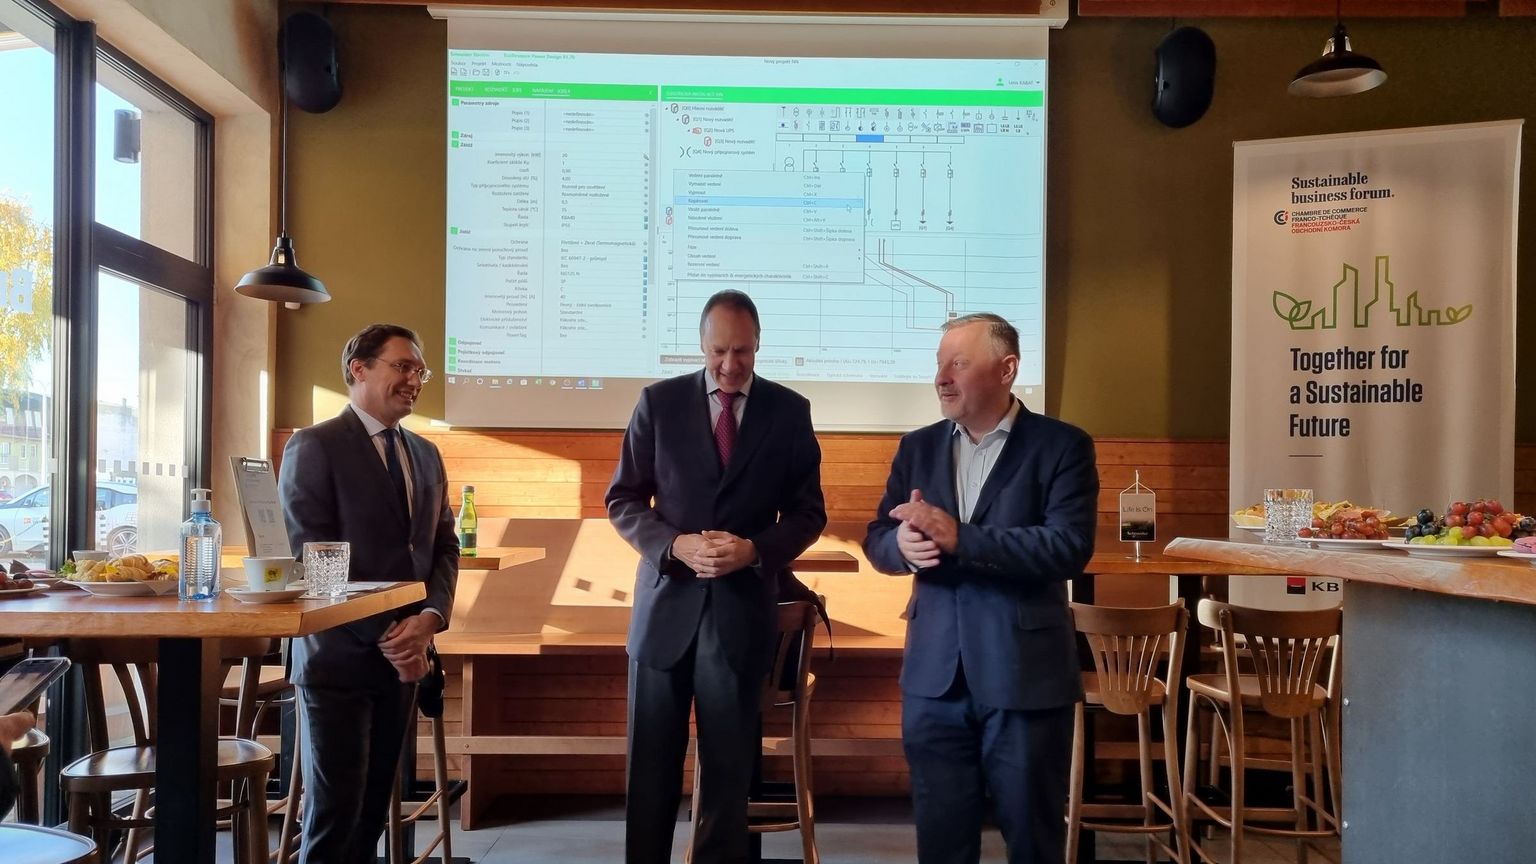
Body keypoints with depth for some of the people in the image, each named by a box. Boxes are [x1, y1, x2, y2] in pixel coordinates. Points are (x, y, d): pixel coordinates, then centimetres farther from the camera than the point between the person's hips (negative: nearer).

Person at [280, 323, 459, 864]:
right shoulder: (314, 447, -7)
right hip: (341, 656, -6)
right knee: (335, 809, -1)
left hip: (403, 656, 6)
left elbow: (444, 546, 10)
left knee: (374, 806, 12)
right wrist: (383, 635, -16)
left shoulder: (426, 455, 13)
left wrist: (429, 617, -9)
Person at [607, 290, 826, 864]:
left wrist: (755, 549, -14)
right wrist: (676, 545, -15)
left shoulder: (790, 411, 1)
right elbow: (623, 500, 2)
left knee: (729, 764, 9)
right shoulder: (659, 402, 0)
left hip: (743, 605, 0)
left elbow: (809, 512, 3)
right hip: (667, 598, 1)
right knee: (651, 764, 10)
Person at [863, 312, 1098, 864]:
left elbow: (1070, 548, -18)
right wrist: (903, 545, -18)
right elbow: (877, 540, 7)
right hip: (934, 674, 4)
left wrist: (957, 537, -25)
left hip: (1025, 674, -3)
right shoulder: (918, 447, 8)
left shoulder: (1062, 446, -6)